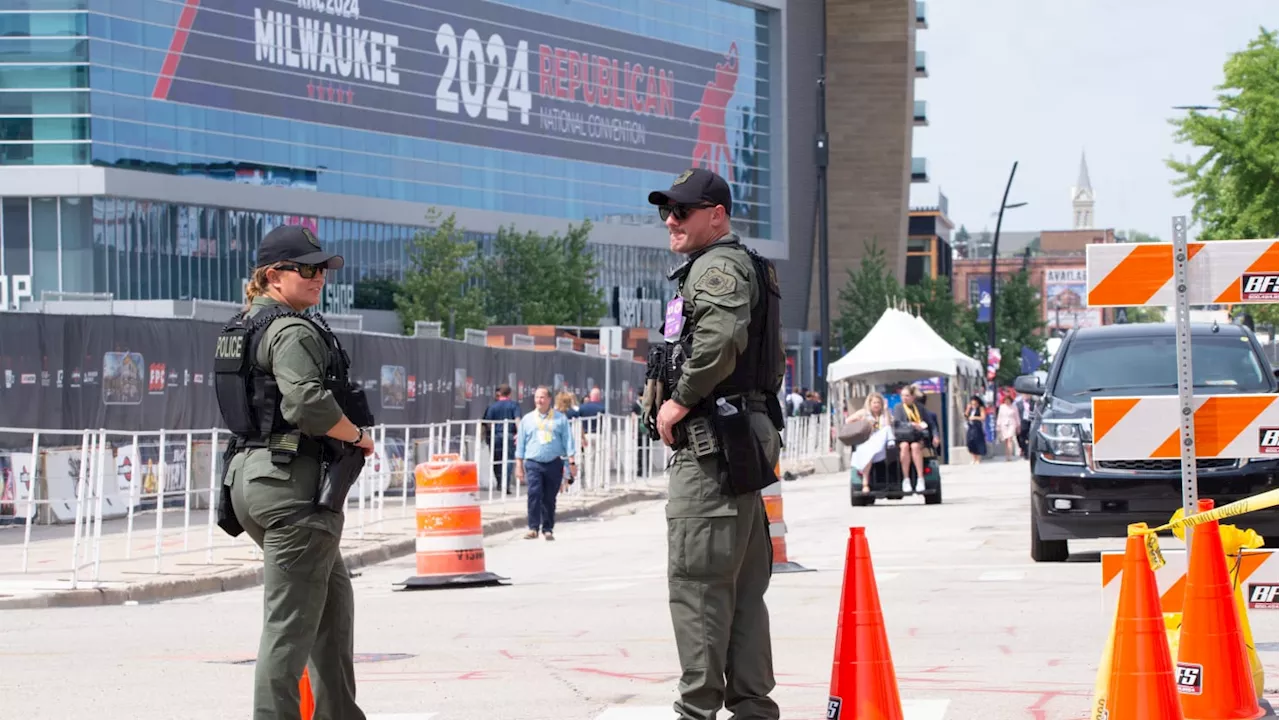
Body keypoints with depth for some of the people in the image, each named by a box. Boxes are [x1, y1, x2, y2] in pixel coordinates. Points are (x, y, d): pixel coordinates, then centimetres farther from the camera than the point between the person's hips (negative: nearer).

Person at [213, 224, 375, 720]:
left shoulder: (242, 328, 16)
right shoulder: (292, 331, -14)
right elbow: (309, 403, -27)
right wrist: (359, 436, -10)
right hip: (294, 482, -10)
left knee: (334, 594, 21)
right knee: (291, 620, -7)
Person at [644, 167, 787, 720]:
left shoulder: (718, 266, -10)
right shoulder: (750, 269, 23)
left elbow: (722, 338, -29)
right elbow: (773, 359, 31)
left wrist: (681, 400, -19)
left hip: (713, 445, -11)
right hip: (749, 437, 11)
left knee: (697, 580, -10)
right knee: (742, 585, 11)